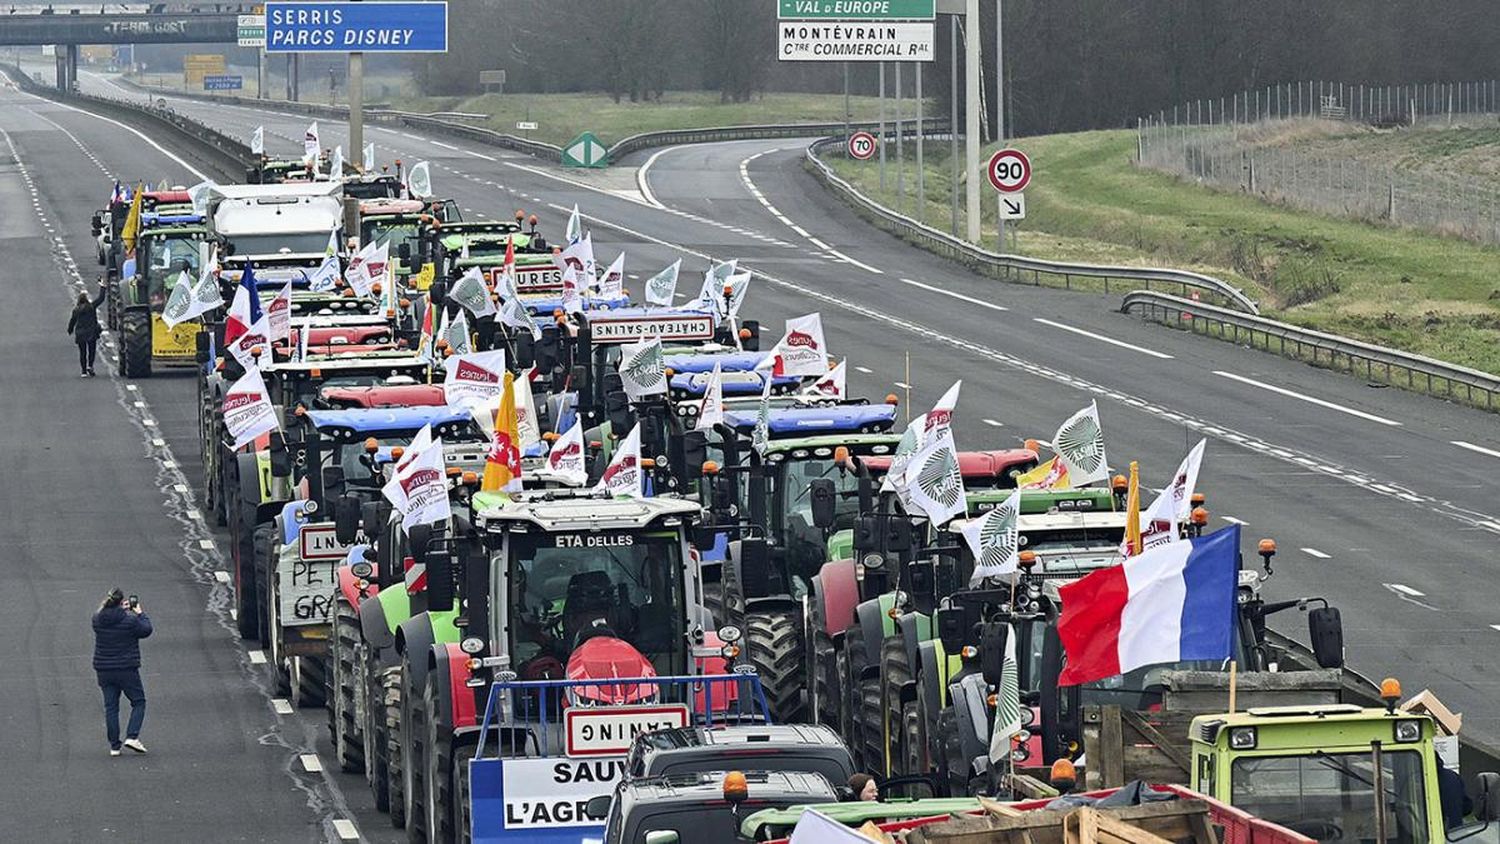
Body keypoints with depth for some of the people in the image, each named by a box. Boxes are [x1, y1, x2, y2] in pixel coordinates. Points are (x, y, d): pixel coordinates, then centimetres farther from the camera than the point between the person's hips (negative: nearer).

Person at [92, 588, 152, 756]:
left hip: (104, 671, 4)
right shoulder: (129, 620, -16)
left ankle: (114, 746, 10)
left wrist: (122, 610, 21)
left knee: (111, 707, 11)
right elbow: (146, 630, -1)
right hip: (126, 670, -4)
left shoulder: (97, 619, -4)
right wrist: (140, 614, 13)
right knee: (138, 702, 11)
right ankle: (132, 737, -4)